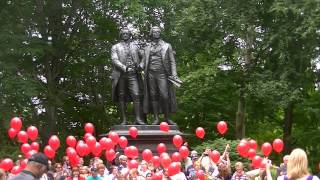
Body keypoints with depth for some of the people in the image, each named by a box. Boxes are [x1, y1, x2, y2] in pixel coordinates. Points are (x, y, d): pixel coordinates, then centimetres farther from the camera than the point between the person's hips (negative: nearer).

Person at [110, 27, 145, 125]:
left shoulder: (135, 47, 19)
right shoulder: (115, 47, 11)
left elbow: (138, 60, 22)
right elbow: (115, 60, -3)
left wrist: (137, 67, -1)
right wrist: (124, 68, -17)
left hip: (133, 74, 1)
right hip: (120, 75, -1)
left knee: (136, 96, -12)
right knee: (121, 97, -1)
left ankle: (138, 119, -15)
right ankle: (124, 120, 1)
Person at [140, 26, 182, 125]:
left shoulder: (166, 46, 9)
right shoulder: (147, 47, 14)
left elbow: (172, 61, 6)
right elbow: (144, 61, 12)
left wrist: (174, 75, -5)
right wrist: (139, 66, -10)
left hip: (162, 74, -2)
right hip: (150, 74, 2)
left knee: (164, 96, -10)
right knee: (153, 96, 1)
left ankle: (167, 118, 1)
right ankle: (156, 119, 4)